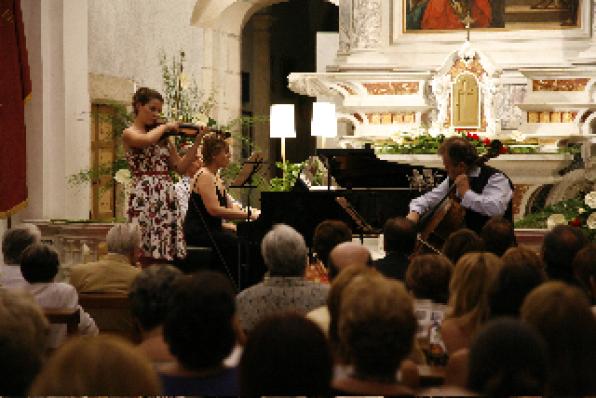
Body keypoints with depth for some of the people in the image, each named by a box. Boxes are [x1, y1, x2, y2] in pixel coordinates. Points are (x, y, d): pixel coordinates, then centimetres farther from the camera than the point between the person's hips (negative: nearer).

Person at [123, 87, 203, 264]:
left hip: (167, 197, 6)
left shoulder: (163, 138, 19)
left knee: (166, 257, 1)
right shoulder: (129, 133, 1)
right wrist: (165, 127, -5)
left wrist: (197, 140, 6)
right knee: (147, 255, -11)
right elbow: (147, 140, -22)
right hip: (144, 197, -6)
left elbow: (180, 167, 12)